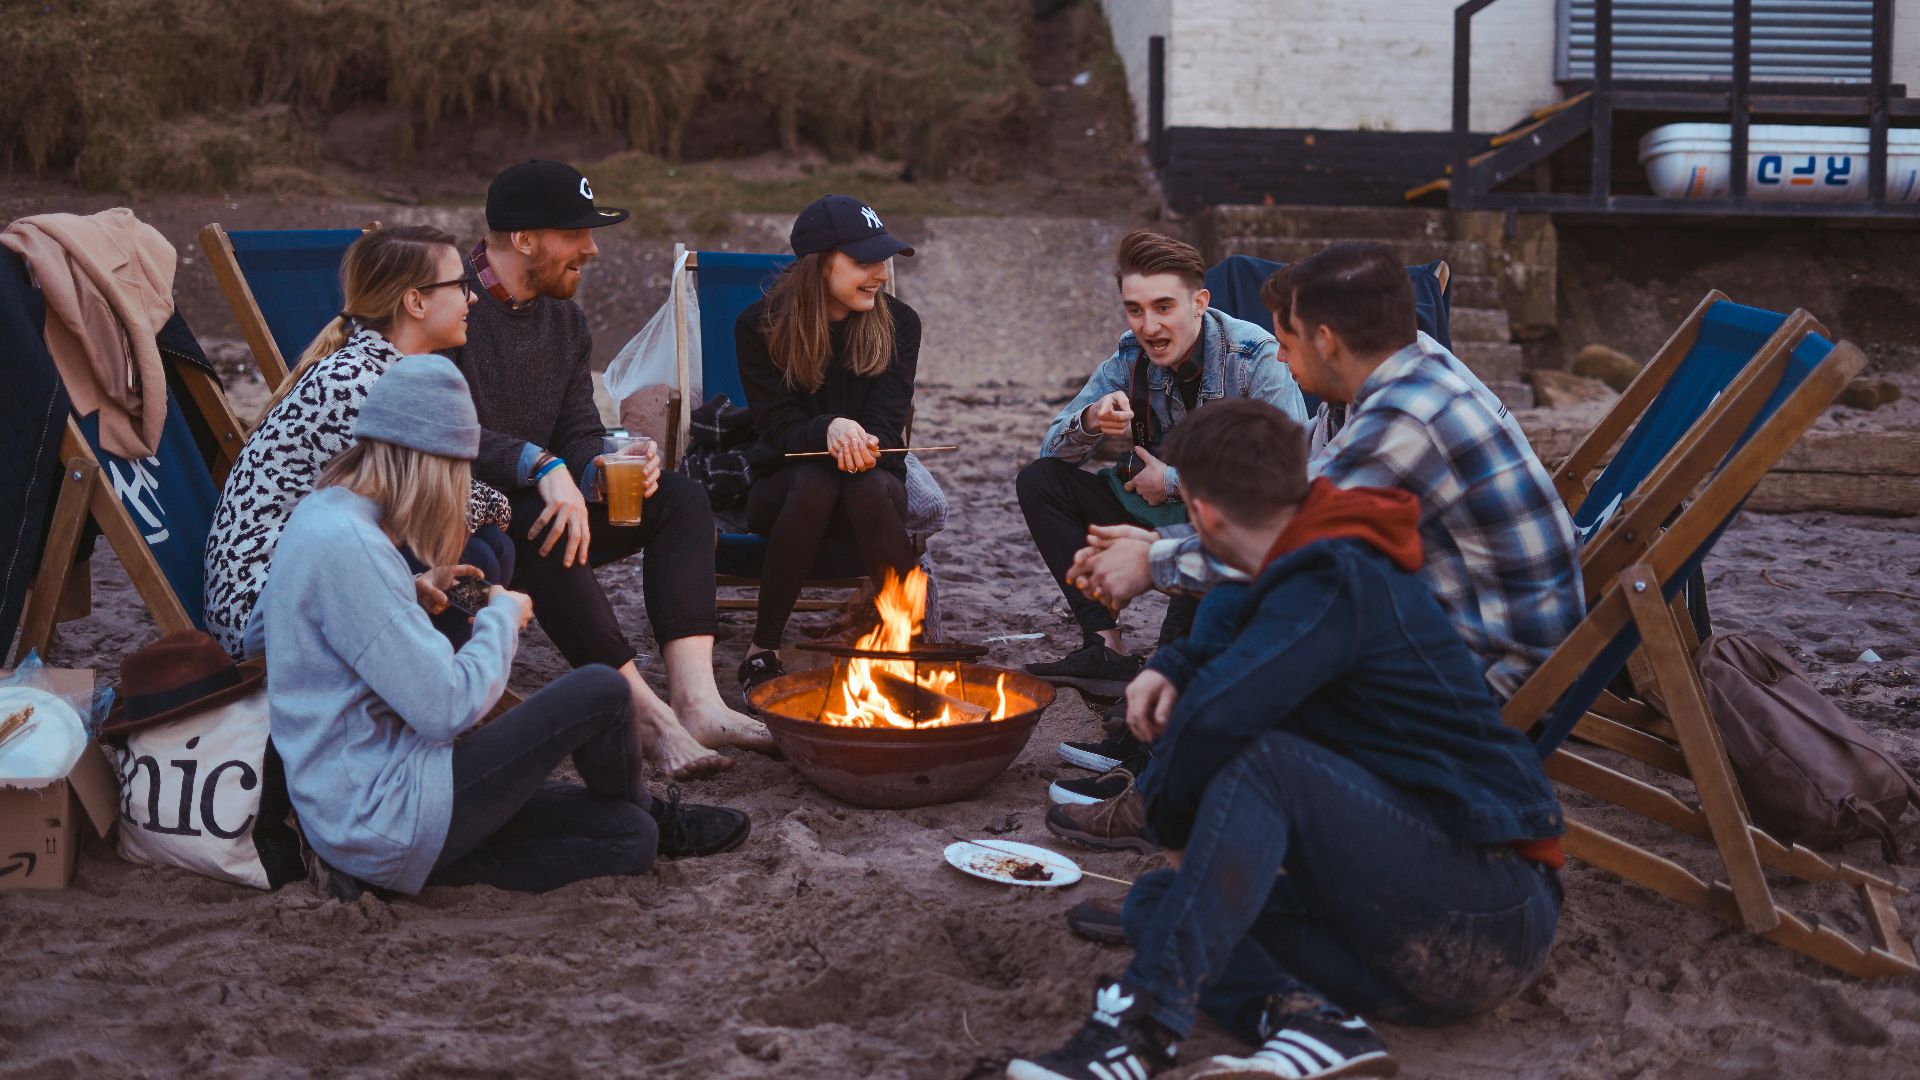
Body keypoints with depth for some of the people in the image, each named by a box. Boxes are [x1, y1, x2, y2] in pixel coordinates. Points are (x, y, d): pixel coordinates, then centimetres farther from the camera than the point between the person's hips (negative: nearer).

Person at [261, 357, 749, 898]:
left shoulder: (319, 514, 11)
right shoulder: (345, 544, -22)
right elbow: (446, 707, -23)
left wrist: (415, 595, 12)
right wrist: (503, 616, -6)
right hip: (383, 816, -10)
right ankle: (651, 817, 20)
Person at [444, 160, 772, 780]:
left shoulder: (565, 321, 12)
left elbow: (579, 433, 9)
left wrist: (598, 470, -15)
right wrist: (541, 466, -36)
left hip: (533, 501, 8)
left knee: (680, 500, -8)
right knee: (537, 526, -39)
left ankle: (697, 703, -25)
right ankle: (653, 717, -34)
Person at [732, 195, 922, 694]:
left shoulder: (898, 323, -2)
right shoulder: (759, 326, -6)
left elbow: (885, 425, -8)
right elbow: (778, 425, -12)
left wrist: (858, 442, -34)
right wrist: (830, 430, -35)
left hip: (875, 478, 1)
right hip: (783, 482, -1)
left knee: (867, 488, -36)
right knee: (814, 482, -36)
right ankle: (763, 649, -26)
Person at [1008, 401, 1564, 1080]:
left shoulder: (1337, 584, -15)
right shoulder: (1315, 572, 14)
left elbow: (1217, 715, -30)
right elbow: (1229, 616, 35)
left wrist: (1169, 817, -10)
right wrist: (1173, 668, 12)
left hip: (1494, 917, -10)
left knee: (1264, 760, -27)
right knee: (1155, 901, 4)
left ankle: (1147, 1021, -33)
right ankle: (1312, 1020, -22)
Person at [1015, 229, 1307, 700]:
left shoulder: (1257, 357, -18)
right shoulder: (1131, 357, -3)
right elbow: (1052, 450, 1)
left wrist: (1175, 481, -22)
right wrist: (1090, 422, -25)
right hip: (1164, 518, 6)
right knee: (1039, 481, -7)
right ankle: (1106, 649, -16)